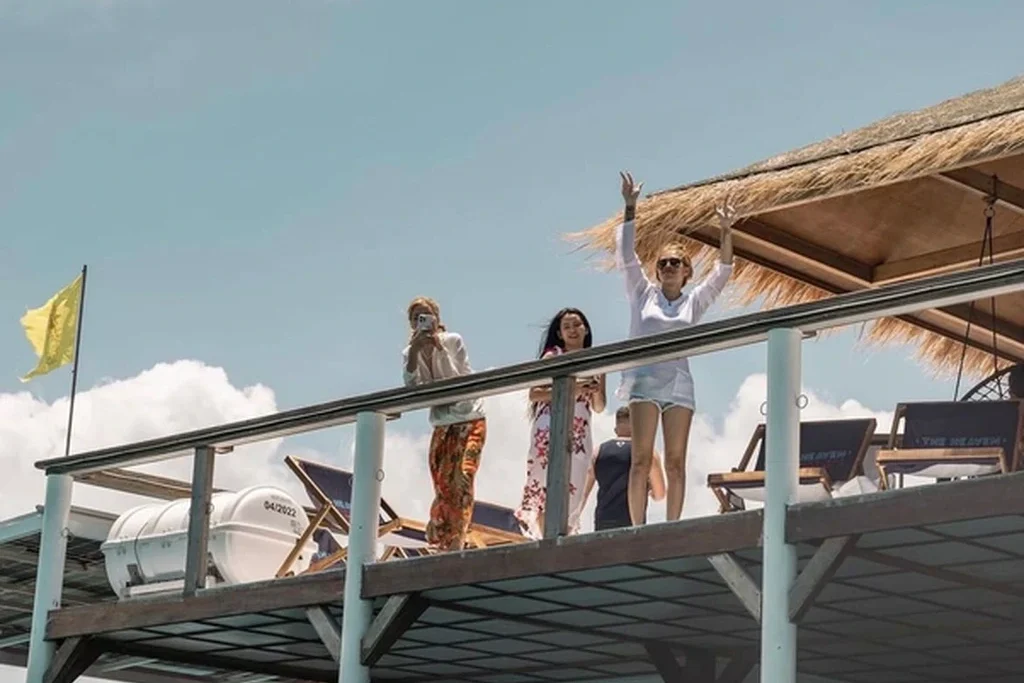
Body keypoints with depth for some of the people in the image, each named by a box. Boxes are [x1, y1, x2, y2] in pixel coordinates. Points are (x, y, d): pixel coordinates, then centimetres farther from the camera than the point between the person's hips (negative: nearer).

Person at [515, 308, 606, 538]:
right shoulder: (553, 356, 6)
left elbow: (599, 407, 19)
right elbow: (534, 394, -3)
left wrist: (596, 391, -3)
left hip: (580, 432, 4)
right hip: (550, 428, -4)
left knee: (570, 490, -2)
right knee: (548, 486, -13)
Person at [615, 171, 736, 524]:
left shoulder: (694, 302, 18)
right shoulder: (643, 293, 13)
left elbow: (722, 272, 9)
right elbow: (626, 255, 5)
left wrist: (726, 232, -2)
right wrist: (630, 209, -2)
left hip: (679, 383, 2)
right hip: (645, 381, -2)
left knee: (676, 462, -2)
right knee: (642, 459, -9)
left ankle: (671, 528, -3)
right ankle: (637, 529, -13)